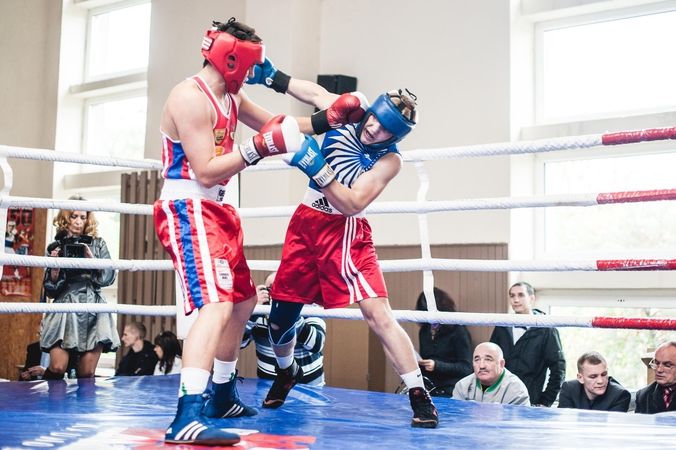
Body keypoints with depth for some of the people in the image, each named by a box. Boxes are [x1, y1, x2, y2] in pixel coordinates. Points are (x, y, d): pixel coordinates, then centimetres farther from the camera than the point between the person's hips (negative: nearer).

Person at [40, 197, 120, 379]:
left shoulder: (98, 244, 13)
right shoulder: (56, 246, 10)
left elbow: (109, 277, 4)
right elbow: (51, 289, 8)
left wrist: (91, 258, -10)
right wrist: (55, 266, -8)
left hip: (94, 310, 1)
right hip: (65, 308, -1)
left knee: (86, 374, -3)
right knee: (57, 368, -14)